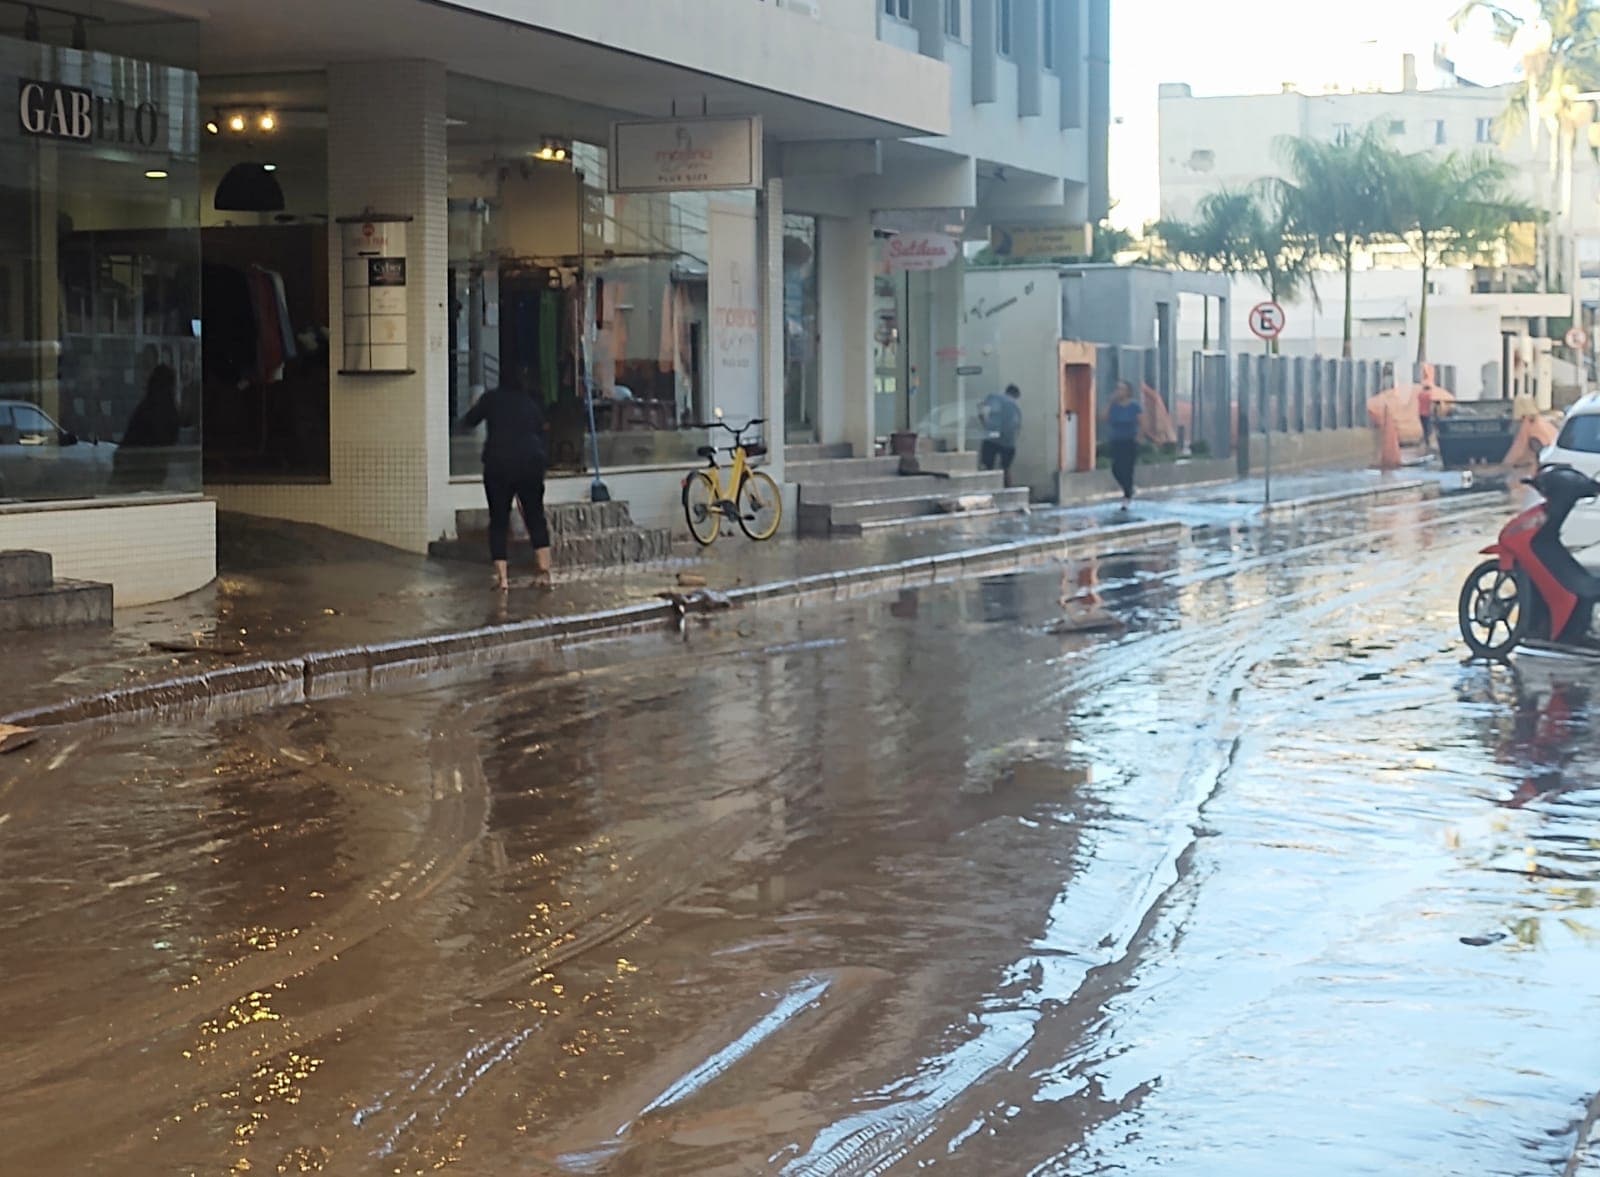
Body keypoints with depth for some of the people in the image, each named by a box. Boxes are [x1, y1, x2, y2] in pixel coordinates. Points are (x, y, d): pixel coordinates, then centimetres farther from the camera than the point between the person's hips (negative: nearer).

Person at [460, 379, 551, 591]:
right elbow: (540, 433, 16)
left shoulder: (491, 398, 10)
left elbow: (469, 422, 18)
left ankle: (502, 577, -3)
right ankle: (544, 571, 6)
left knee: (499, 520, 5)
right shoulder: (531, 403, 17)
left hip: (498, 464, -2)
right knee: (535, 516, 12)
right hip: (532, 462, 2)